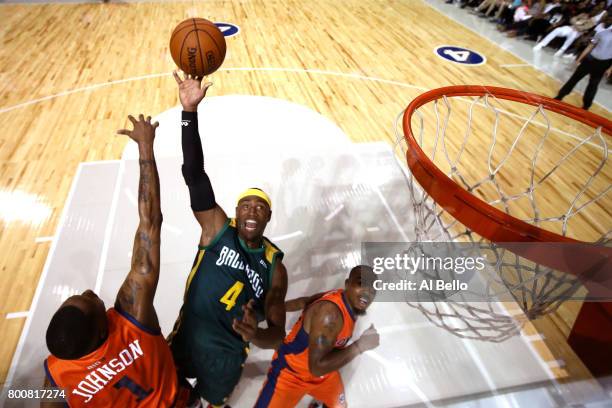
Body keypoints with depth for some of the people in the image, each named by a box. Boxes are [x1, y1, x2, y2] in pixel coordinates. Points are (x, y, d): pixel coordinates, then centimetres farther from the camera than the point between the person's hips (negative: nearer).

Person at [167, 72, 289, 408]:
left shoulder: (274, 268, -9)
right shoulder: (217, 229, -14)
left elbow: (278, 334, -8)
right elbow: (194, 177, -28)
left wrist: (254, 334, -32)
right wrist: (189, 111, -38)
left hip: (227, 359, 1)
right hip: (185, 343, -1)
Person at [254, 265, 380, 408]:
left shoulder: (349, 301, -9)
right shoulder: (330, 312, -36)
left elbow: (304, 301, 2)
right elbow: (317, 367, -37)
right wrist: (359, 346, -34)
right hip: (290, 374, -8)